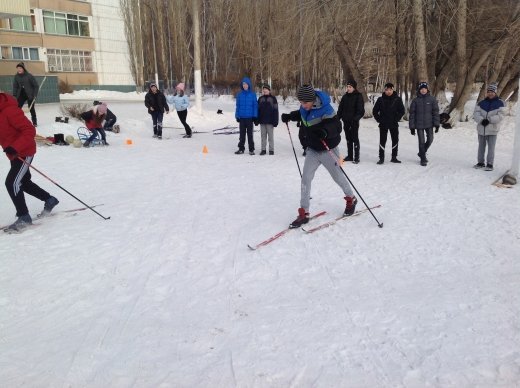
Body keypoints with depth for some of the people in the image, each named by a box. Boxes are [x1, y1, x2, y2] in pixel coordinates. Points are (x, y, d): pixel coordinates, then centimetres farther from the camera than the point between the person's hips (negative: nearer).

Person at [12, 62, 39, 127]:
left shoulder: (29, 76, -14)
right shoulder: (16, 76, -2)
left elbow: (36, 85, -10)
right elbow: (15, 86, 5)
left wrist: (35, 95, -15)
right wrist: (14, 95, -2)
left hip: (30, 94, -4)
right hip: (21, 94, 4)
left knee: (31, 108, 3)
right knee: (17, 107, -3)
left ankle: (34, 122, 18)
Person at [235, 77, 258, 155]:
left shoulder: (252, 94, -1)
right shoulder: (239, 94, 3)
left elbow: (255, 105, 0)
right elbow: (237, 105, 6)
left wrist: (255, 116, -5)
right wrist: (237, 116, 1)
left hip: (249, 117, -2)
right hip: (241, 117, 2)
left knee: (250, 133, 4)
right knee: (242, 134, 9)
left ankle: (251, 149, 9)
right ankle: (241, 148, 16)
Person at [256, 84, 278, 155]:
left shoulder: (273, 98, -1)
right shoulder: (260, 98, 9)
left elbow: (275, 110, -4)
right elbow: (257, 110, 11)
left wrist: (275, 121, -9)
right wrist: (256, 120, 6)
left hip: (270, 121, -3)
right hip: (262, 121, 4)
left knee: (271, 136, 2)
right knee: (263, 136, 8)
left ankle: (271, 150, 9)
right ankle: (263, 149, 14)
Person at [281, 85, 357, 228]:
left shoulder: (325, 109, -25)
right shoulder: (305, 108, -4)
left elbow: (337, 126, -33)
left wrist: (326, 131, -52)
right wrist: (289, 116, 9)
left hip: (328, 150, -6)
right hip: (312, 149, 6)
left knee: (338, 177, 12)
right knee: (305, 178, -3)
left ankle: (351, 199, 40)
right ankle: (304, 213, 3)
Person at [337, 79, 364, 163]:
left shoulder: (358, 96, -5)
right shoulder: (345, 96, 11)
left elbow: (361, 110, -10)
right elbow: (340, 108, 14)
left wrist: (356, 118, -22)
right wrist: (338, 117, 3)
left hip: (354, 121, -6)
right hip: (346, 121, 6)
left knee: (355, 139, -3)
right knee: (348, 139, 12)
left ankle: (356, 157, 1)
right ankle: (349, 156, 20)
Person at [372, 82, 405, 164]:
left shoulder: (397, 99, -1)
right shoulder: (381, 99, 0)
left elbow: (402, 111, 2)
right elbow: (375, 111, 6)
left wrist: (396, 119, -7)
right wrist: (379, 119, -3)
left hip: (394, 124, 1)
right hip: (383, 124, -1)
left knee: (395, 140, 7)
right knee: (382, 141, 0)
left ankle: (394, 157, 19)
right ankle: (381, 158, 6)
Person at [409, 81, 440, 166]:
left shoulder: (432, 99, 0)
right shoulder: (415, 100, -1)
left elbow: (435, 112, 0)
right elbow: (412, 114, 1)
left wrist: (437, 124, -6)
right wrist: (412, 127, -2)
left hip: (429, 124, 1)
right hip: (419, 125, -1)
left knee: (430, 140, 1)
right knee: (421, 142, 1)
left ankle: (422, 153, 28)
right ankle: (423, 159, 13)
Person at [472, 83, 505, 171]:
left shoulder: (500, 103, -3)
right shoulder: (481, 103, 7)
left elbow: (500, 115, -11)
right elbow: (476, 113, -1)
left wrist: (489, 120, -20)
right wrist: (482, 120, -18)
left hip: (492, 129, -4)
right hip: (481, 129, 4)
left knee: (491, 147, -4)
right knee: (481, 147, 12)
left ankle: (490, 164, 1)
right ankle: (480, 162, 23)